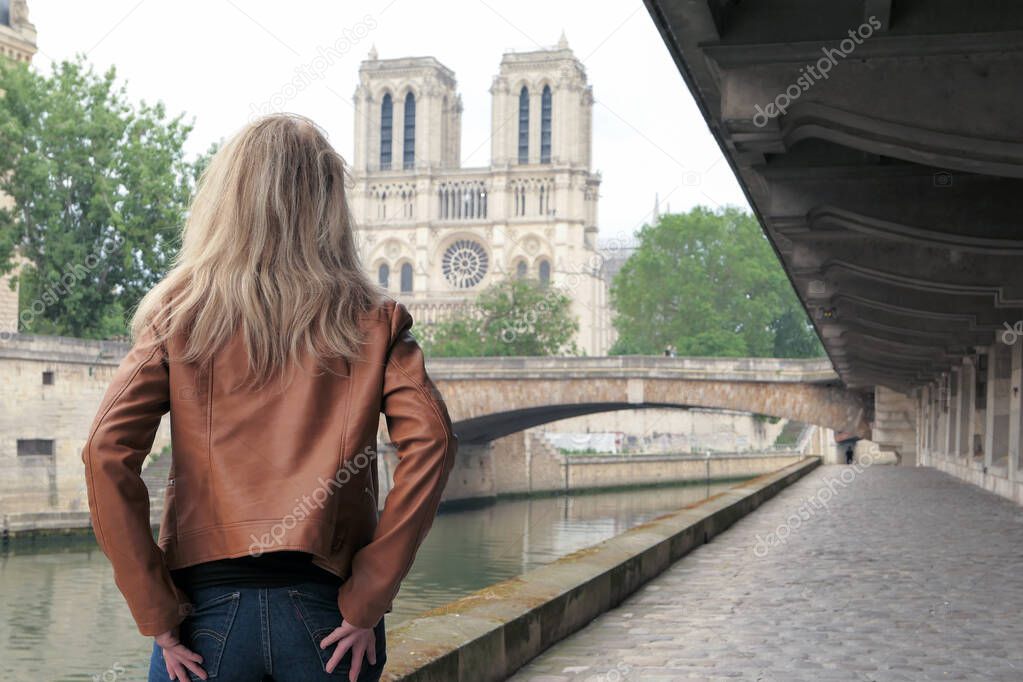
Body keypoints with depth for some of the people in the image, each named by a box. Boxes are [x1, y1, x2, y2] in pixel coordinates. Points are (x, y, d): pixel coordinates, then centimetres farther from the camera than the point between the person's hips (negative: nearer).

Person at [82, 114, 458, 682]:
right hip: (322, 608, 1)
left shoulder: (181, 316, 1)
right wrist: (368, 602, -7)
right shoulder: (370, 321, 1)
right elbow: (430, 441, -11)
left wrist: (156, 614, -5)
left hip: (207, 607, 0)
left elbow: (107, 454, -9)